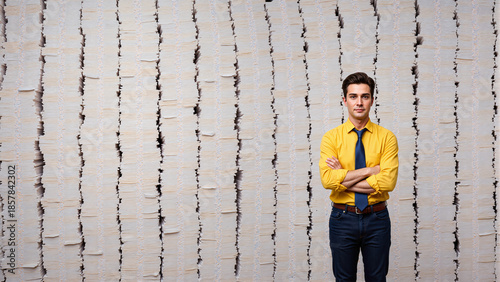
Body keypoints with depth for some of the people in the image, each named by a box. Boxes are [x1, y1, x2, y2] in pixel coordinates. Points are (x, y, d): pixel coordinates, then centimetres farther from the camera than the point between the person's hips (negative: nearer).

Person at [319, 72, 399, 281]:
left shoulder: (386, 137, -3)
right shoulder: (331, 137, -2)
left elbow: (388, 182, -16)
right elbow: (327, 179, -17)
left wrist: (344, 179, -15)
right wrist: (370, 170, -16)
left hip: (377, 219, 0)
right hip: (343, 219, 0)